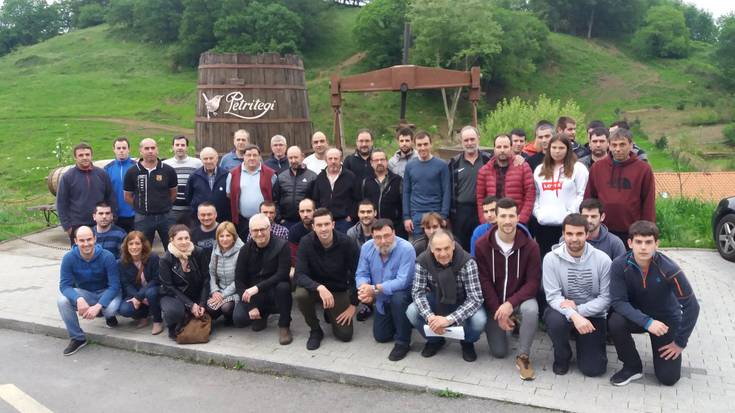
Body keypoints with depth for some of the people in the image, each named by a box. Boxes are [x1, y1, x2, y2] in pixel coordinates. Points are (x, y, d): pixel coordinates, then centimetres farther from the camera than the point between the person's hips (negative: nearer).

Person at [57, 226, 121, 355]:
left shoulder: (107, 256, -21)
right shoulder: (69, 258, -15)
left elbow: (114, 285, -21)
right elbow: (65, 285, -18)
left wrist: (97, 306, -35)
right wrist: (79, 299, -40)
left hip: (105, 292, -3)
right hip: (84, 293, 3)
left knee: (111, 308, -35)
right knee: (62, 300, -26)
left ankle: (109, 316, 8)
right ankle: (78, 338, -7)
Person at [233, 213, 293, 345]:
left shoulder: (281, 246, -13)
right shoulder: (245, 250, -3)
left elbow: (282, 275, -23)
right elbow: (239, 280, -5)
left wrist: (258, 287, -32)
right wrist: (250, 306, -16)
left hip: (274, 291, -2)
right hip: (252, 294, 3)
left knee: (283, 286, -36)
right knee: (239, 319, -22)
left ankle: (284, 326, -12)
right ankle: (262, 315, 15)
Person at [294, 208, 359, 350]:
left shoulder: (347, 243, -18)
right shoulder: (306, 243, -18)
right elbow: (300, 275, -23)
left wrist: (353, 304, -11)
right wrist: (319, 287, -41)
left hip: (339, 290, 0)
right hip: (315, 287, 0)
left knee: (345, 335, -12)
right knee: (299, 295, -34)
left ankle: (331, 314, 24)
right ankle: (315, 331, -5)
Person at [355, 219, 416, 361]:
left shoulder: (406, 249, -30)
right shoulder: (366, 247, -14)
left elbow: (402, 282, -34)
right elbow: (361, 274, -9)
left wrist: (374, 289, -38)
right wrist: (364, 289, -32)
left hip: (404, 292, -5)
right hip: (382, 300, 6)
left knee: (397, 298, -39)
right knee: (380, 336, 11)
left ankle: (403, 343, -19)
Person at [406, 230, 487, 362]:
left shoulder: (467, 262, -29)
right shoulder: (423, 261, -22)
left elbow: (475, 298, -31)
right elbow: (418, 292, -17)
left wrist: (449, 319, -43)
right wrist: (429, 316, -36)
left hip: (463, 303, -2)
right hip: (437, 300, 2)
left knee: (479, 320, -33)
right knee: (411, 312, -24)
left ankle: (467, 342, 6)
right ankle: (435, 340, 8)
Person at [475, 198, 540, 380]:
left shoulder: (530, 246, -13)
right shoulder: (482, 245, -12)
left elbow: (533, 282, -14)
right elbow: (483, 282, -10)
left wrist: (511, 303, -28)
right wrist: (497, 312, -16)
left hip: (520, 298, -1)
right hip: (494, 302, 1)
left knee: (531, 310, -36)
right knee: (499, 352, -4)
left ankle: (523, 356, -15)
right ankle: (507, 325, 30)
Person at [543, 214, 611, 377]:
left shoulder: (602, 259, -10)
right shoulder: (551, 258, -12)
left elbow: (606, 298, -10)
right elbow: (553, 296, -16)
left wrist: (578, 308, -23)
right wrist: (573, 315, -34)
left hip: (593, 315, 1)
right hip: (564, 311, 0)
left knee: (593, 369, -10)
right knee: (555, 320, -37)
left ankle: (583, 344, 27)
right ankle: (562, 357, -3)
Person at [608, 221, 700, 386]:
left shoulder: (669, 269, -27)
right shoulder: (619, 265, -23)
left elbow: (692, 306, -20)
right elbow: (619, 302, -23)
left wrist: (680, 342, -15)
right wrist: (647, 322, -37)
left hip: (666, 319, -1)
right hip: (637, 316, 1)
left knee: (668, 378, -6)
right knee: (615, 322, -33)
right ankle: (632, 367, -7)